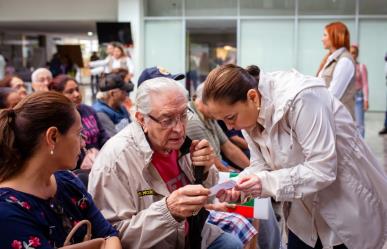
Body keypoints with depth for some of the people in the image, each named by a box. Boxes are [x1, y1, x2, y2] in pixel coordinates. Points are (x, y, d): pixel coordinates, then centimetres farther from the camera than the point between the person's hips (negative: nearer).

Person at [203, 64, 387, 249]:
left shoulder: (300, 98, -32)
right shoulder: (249, 113, -9)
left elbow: (322, 170, -31)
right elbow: (261, 165, -3)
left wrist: (267, 183, -35)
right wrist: (238, 187, -21)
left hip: (350, 202, -6)